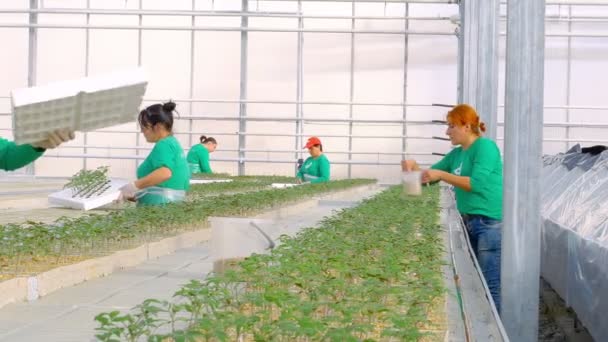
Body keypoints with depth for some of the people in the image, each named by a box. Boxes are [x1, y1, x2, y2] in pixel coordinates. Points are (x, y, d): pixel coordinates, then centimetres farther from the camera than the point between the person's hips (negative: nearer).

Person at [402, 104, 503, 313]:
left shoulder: (485, 146, -9)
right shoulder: (456, 154, 15)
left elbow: (477, 183, -19)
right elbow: (431, 177, 21)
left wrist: (442, 175, -18)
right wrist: (414, 168, 1)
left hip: (491, 223, -9)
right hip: (470, 223, 9)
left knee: (491, 286, -9)